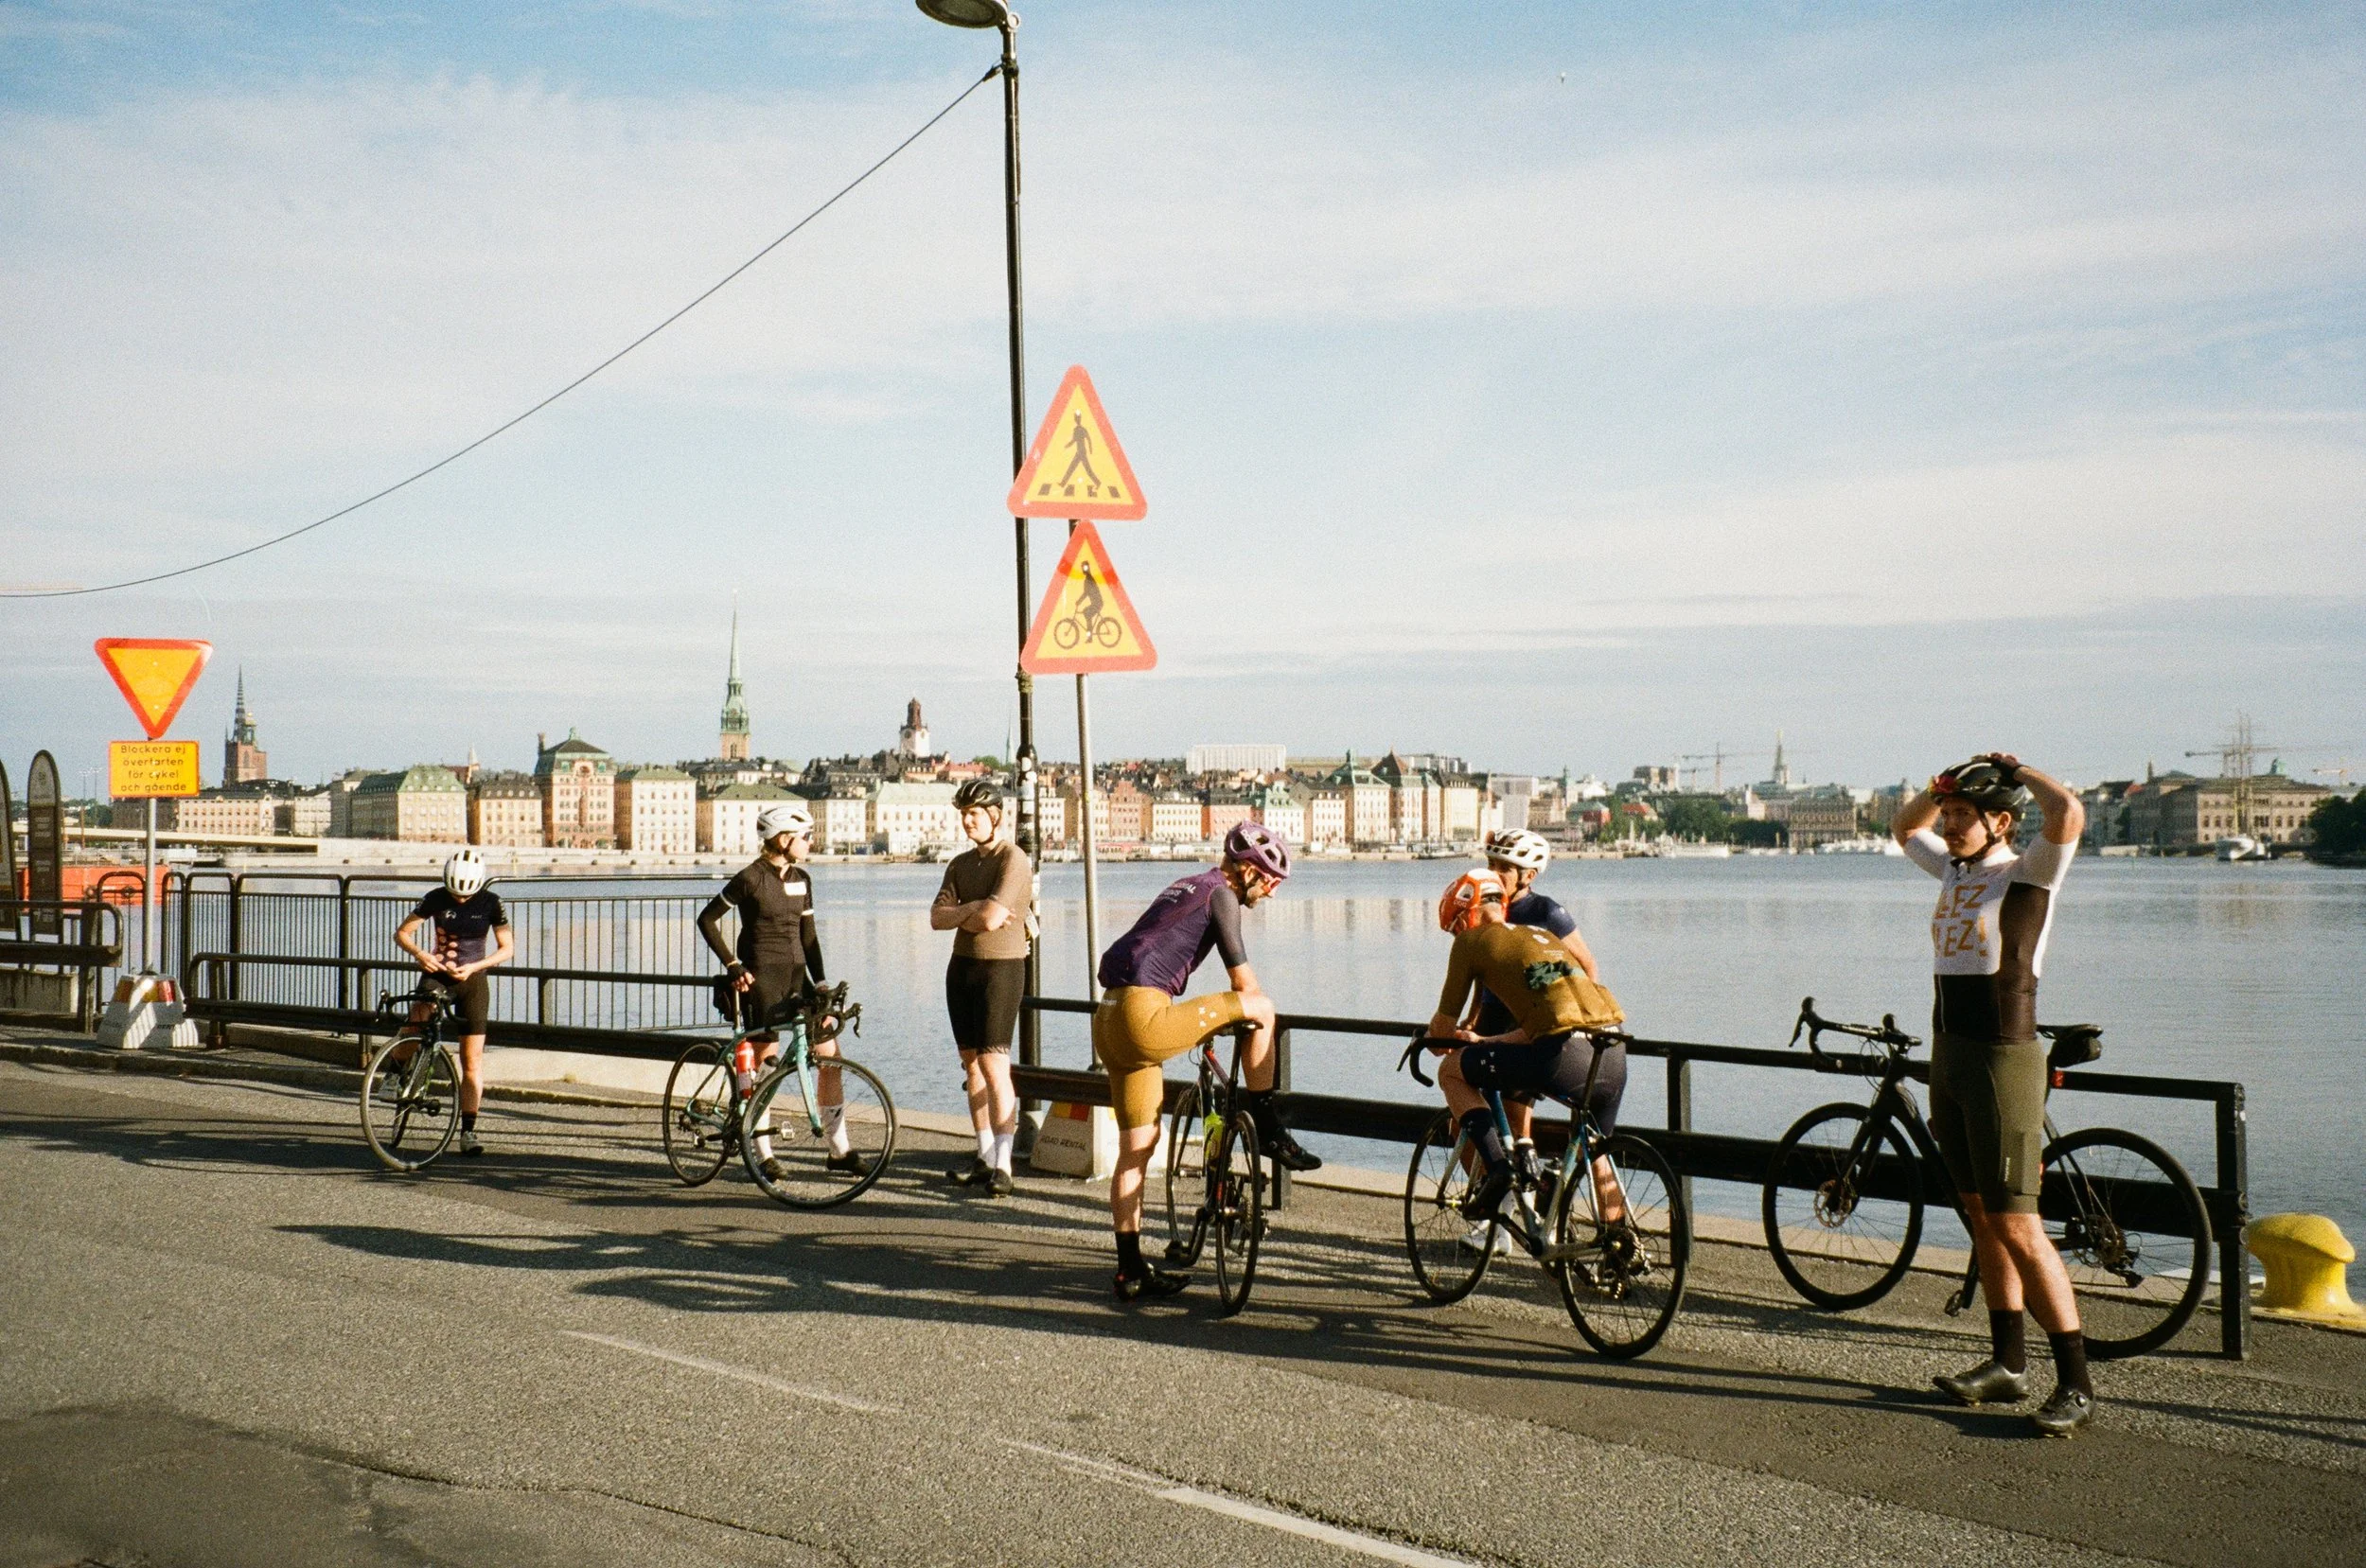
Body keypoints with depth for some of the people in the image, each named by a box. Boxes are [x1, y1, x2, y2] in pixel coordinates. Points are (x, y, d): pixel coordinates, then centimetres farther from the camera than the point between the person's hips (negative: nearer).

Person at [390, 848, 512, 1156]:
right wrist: (420, 953, -26)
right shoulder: (436, 898, -7)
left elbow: (507, 948, -6)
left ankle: (468, 1131, 3)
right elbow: (402, 932, -5)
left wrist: (473, 967, -20)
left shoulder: (490, 902, -7)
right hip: (437, 975, 0)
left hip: (473, 981, 0)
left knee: (472, 1062, -4)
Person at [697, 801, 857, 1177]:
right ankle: (763, 1154, 10)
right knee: (764, 1062, -2)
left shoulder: (801, 879, 9)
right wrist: (733, 965, -11)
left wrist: (820, 983, 5)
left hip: (795, 976, 6)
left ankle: (839, 1149, 8)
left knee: (829, 1053, 0)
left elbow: (808, 935, 12)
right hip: (760, 977, -6)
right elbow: (707, 920, -6)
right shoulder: (751, 878, -10)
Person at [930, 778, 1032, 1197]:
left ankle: (1002, 1166, -14)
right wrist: (974, 909, -14)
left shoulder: (1013, 859, -12)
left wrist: (962, 914, -3)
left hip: (1001, 969, -8)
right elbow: (937, 918, 2)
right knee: (972, 1063, 10)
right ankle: (985, 1155, 18)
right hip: (963, 968, 8)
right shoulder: (961, 864, 12)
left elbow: (991, 918, -22)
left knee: (993, 1065, -14)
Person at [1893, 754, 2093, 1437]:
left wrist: (2018, 771, -11)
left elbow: (2069, 813, -29)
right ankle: (2007, 1364, 22)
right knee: (1983, 1219, 13)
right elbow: (1905, 827, 31)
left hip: (2004, 1060, -8)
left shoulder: (2028, 872, -10)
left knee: (2017, 1228, -10)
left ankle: (2075, 1382, -4)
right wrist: (1945, 785, 13)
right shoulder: (1955, 869, 12)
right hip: (1949, 1055, 8)